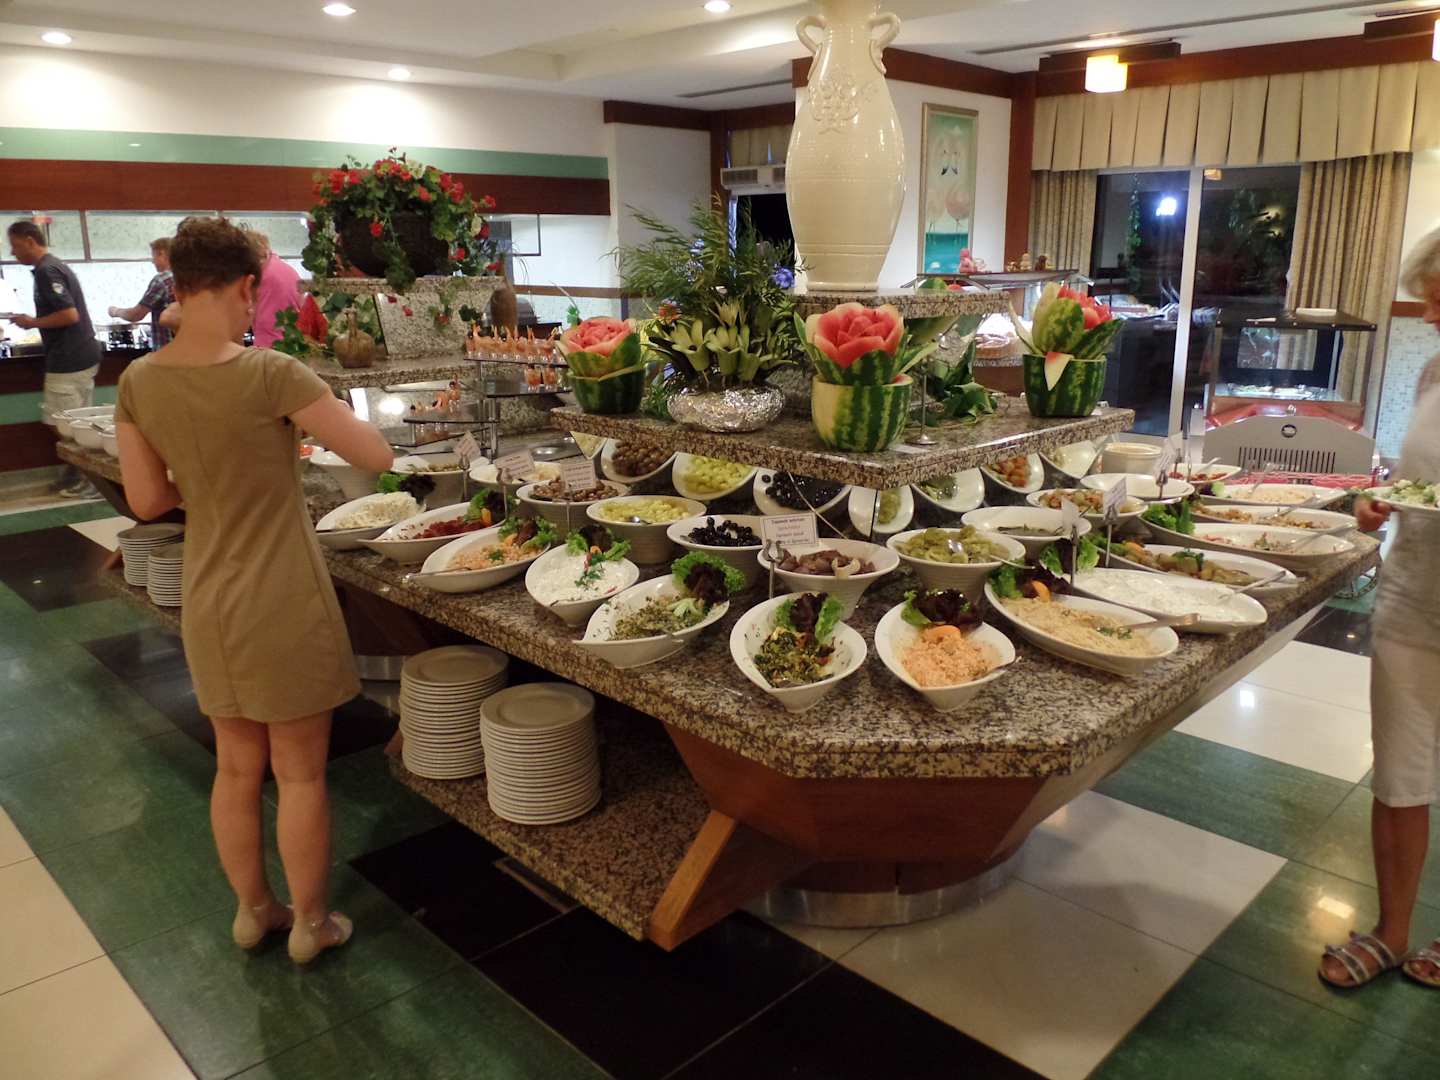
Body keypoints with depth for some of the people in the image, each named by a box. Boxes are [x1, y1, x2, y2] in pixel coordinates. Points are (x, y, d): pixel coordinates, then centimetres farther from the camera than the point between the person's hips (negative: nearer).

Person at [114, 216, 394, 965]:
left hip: (208, 604, 6)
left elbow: (146, 500, 4)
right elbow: (378, 457, -15)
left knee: (236, 768, 21)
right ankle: (310, 924, 27)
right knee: (300, 773, 11)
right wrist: (304, 432, 4)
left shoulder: (138, 382, -3)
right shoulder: (270, 375, -20)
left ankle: (252, 910, 38)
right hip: (283, 604, -6)